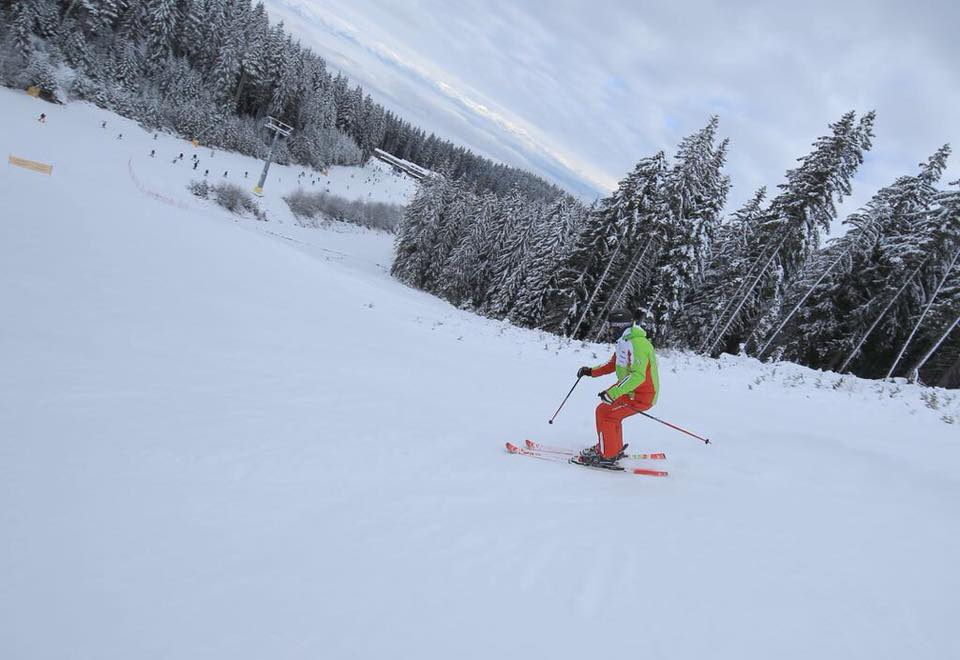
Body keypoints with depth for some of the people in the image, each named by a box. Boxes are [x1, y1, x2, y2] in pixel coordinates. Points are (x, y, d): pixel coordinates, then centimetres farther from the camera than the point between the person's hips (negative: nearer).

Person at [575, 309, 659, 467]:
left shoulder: (637, 343, -24)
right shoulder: (624, 341, 9)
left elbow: (638, 376, -32)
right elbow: (613, 364, 22)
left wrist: (613, 392, -35)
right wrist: (591, 371, 11)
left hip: (642, 395, -10)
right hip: (631, 389, 10)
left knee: (605, 413, -14)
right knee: (606, 411, 12)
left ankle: (607, 456, -6)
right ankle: (616, 449, 26)